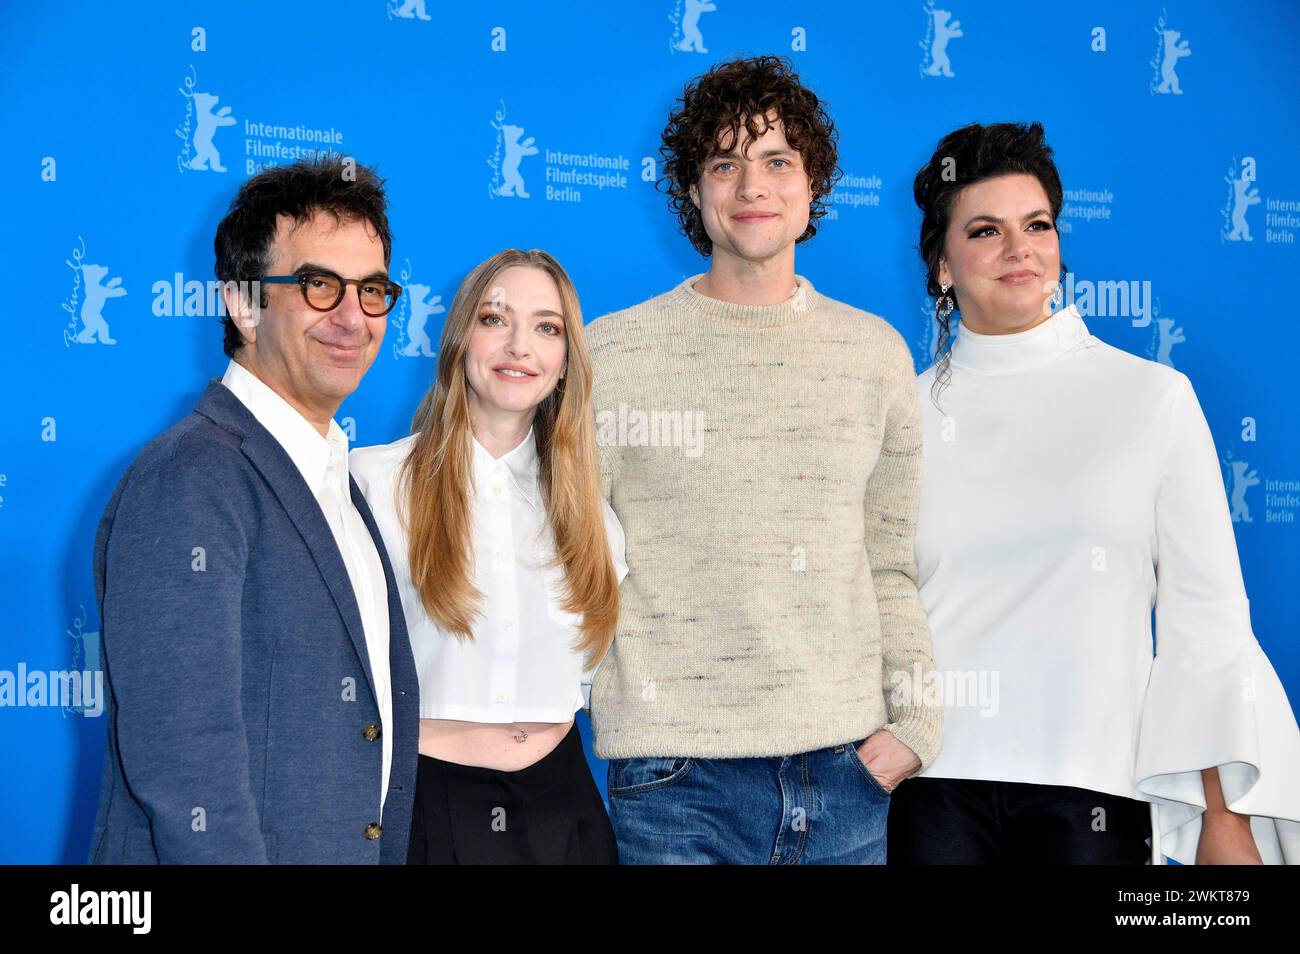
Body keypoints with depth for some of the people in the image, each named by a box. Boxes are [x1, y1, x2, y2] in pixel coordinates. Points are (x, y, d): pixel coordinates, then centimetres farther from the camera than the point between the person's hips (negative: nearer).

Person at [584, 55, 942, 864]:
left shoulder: (876, 352, 9)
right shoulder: (610, 354, 1)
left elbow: (891, 567, 11)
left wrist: (918, 722, 2)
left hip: (849, 769, 3)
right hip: (677, 775, -2)